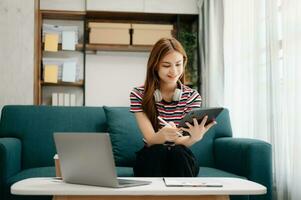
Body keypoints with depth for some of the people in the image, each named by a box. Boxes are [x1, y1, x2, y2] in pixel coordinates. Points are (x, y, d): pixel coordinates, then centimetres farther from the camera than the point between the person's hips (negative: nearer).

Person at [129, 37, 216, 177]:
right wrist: (163, 135, -42)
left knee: (178, 153, -30)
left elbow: (183, 143, -14)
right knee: (156, 151, -31)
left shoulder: (192, 96, -4)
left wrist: (195, 138, -39)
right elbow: (150, 139, -17)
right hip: (151, 159, 0)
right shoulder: (138, 95, -7)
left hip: (181, 160, 1)